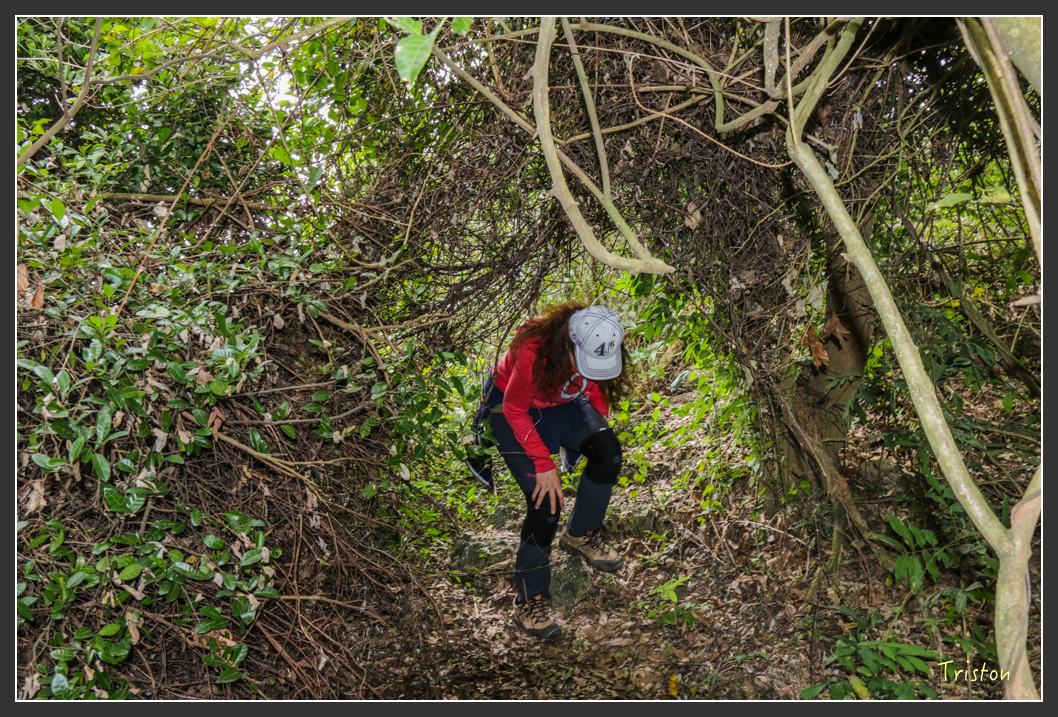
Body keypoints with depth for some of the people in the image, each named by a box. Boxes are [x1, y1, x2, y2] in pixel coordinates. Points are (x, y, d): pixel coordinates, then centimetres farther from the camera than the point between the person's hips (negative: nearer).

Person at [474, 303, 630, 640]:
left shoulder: (602, 348, -23)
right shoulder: (533, 353, -39)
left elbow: (597, 389, 0)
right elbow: (515, 410, -23)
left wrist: (598, 438, -3)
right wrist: (544, 464, -21)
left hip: (562, 402, 5)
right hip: (512, 408, -5)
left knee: (609, 452, -20)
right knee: (545, 501, -16)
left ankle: (580, 535, 5)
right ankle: (528, 603, 1)